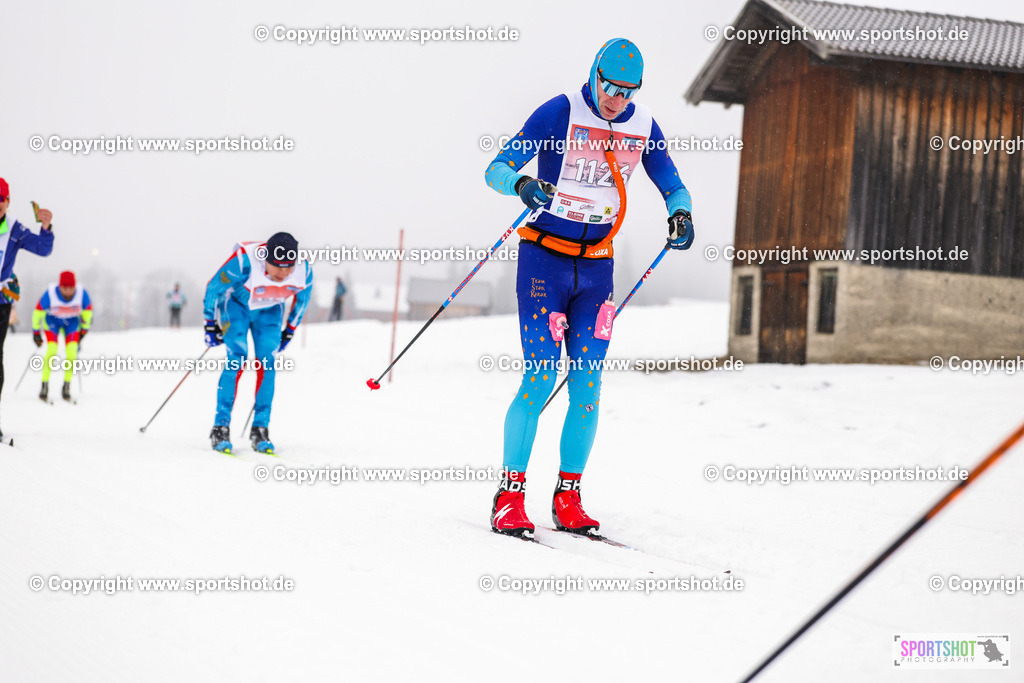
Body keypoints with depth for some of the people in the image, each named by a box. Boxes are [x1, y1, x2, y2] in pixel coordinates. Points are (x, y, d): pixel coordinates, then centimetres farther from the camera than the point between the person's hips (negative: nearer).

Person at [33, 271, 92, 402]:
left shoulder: (81, 293, -25)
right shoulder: (50, 293, -29)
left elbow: (88, 311, -4)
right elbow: (38, 311, -13)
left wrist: (84, 329, 6)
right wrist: (36, 332, -5)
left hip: (72, 321, 2)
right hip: (52, 320, -1)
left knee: (72, 353, -17)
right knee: (52, 350, -22)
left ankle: (67, 386, -8)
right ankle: (45, 385, -14)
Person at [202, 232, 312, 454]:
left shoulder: (304, 271, -26)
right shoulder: (245, 261, -37)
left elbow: (302, 298, -1)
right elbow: (214, 287, -20)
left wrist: (290, 330, 7)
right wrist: (210, 324, -11)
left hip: (269, 311, 3)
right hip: (236, 303, -3)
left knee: (266, 364, -11)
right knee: (237, 359, -18)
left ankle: (260, 429, -4)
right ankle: (220, 427, -15)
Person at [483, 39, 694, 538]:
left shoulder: (643, 127, 3)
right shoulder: (559, 113, -10)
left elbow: (672, 186, 15)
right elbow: (497, 168, -13)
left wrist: (680, 215, -8)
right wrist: (522, 184, -35)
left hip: (595, 267, 4)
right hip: (543, 258, -4)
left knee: (588, 385, -1)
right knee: (543, 375, -13)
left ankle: (568, 500, 9)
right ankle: (509, 498, -5)